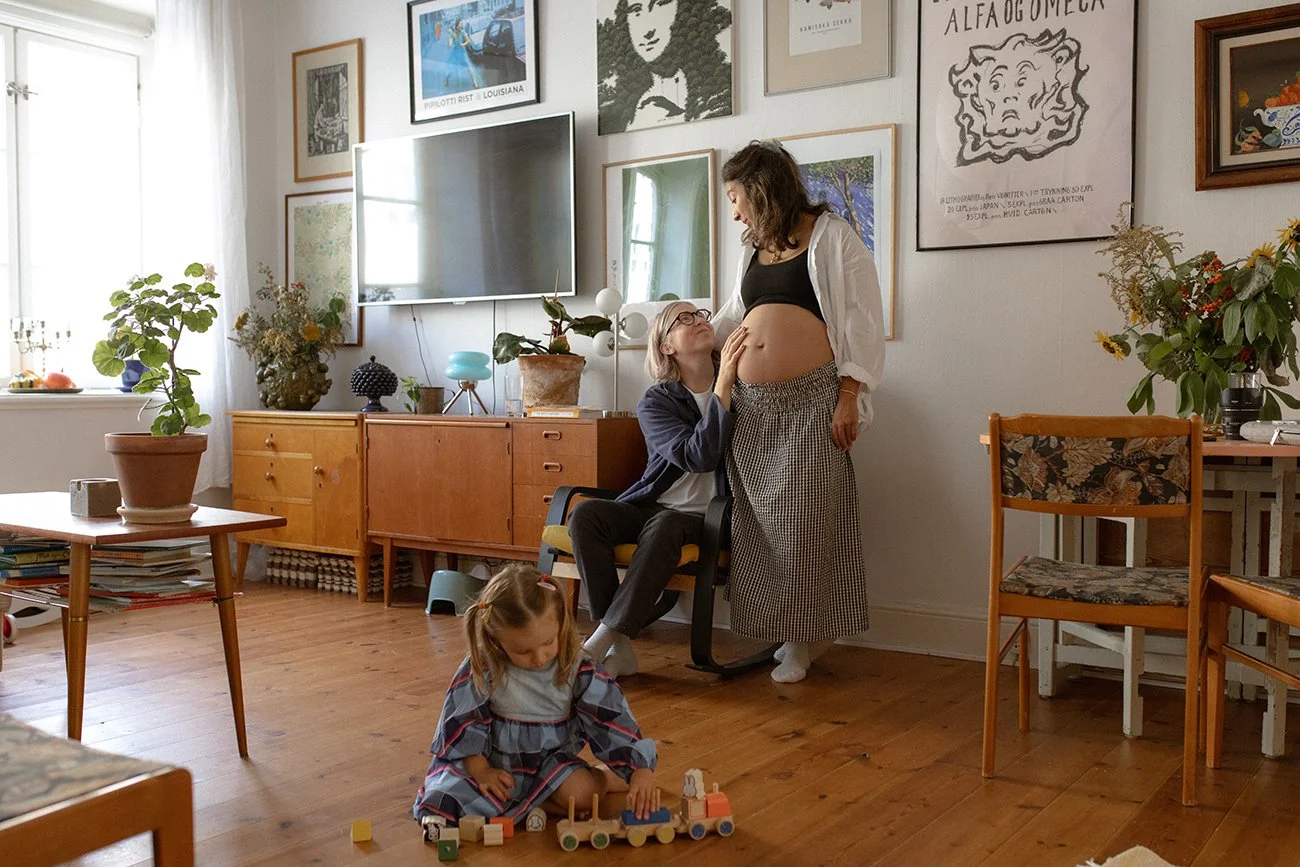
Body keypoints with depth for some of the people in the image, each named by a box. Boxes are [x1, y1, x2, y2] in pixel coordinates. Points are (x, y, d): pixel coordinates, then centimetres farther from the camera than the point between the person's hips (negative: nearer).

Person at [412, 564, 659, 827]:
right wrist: (480, 770, -18)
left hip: (551, 759, 0)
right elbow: (463, 722, -7)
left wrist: (641, 770, -24)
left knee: (580, 793, -33)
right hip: (496, 762, 0)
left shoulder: (576, 667, -14)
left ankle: (606, 778, 2)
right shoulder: (482, 668, -16)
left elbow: (611, 716, -15)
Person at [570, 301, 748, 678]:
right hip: (648, 506, 1)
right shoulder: (654, 403, -1)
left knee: (663, 527, -36)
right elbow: (697, 456, -17)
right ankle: (619, 648, -31)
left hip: (701, 516, -1)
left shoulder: (744, 384, 4)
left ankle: (599, 643, -35)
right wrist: (723, 386, -22)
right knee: (584, 514, -28)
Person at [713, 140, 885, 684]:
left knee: (807, 519, -4)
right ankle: (780, 633, 14)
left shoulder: (832, 237, 0)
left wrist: (849, 397, -12)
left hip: (811, 401, -6)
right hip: (751, 405, 6)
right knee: (759, 522, 3)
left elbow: (864, 321, -6)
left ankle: (805, 638, 9)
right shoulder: (753, 250, 20)